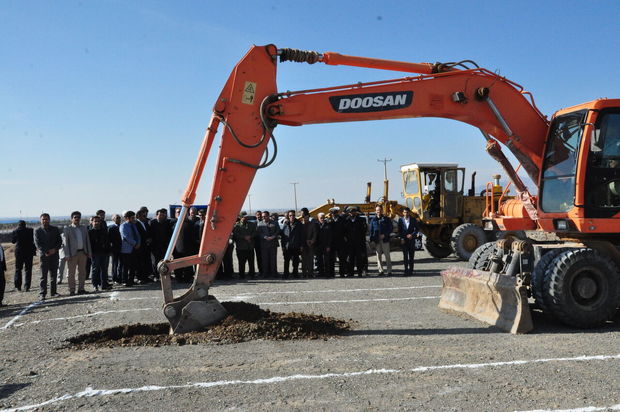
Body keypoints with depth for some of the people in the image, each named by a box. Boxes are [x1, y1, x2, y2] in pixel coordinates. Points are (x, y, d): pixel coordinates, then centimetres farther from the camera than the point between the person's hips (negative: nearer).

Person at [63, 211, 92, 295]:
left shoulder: (84, 228, 12)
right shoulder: (67, 229, -1)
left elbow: (87, 241, 14)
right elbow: (66, 243, -4)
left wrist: (89, 252, 7)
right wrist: (67, 255, -11)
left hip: (83, 252, 4)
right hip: (73, 253, -4)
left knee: (82, 272, 8)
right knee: (71, 273, 1)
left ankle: (81, 289, 16)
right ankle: (72, 290, 7)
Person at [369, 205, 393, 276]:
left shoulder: (387, 219, 4)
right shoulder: (373, 220, 10)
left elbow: (390, 229, 4)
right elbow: (371, 231, 10)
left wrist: (384, 235, -12)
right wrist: (372, 241, 1)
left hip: (385, 240, -2)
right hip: (376, 241, 2)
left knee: (387, 255, -1)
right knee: (378, 256, 4)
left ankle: (389, 270, 2)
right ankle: (381, 270, 9)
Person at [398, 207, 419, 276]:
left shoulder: (413, 219, 3)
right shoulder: (400, 220, 4)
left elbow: (416, 229, 2)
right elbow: (399, 230, 4)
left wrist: (412, 235, -15)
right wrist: (401, 238, -7)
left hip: (411, 240, 0)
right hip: (404, 240, 0)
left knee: (411, 255, 5)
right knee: (405, 255, -4)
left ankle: (410, 270, 12)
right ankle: (406, 270, -1)